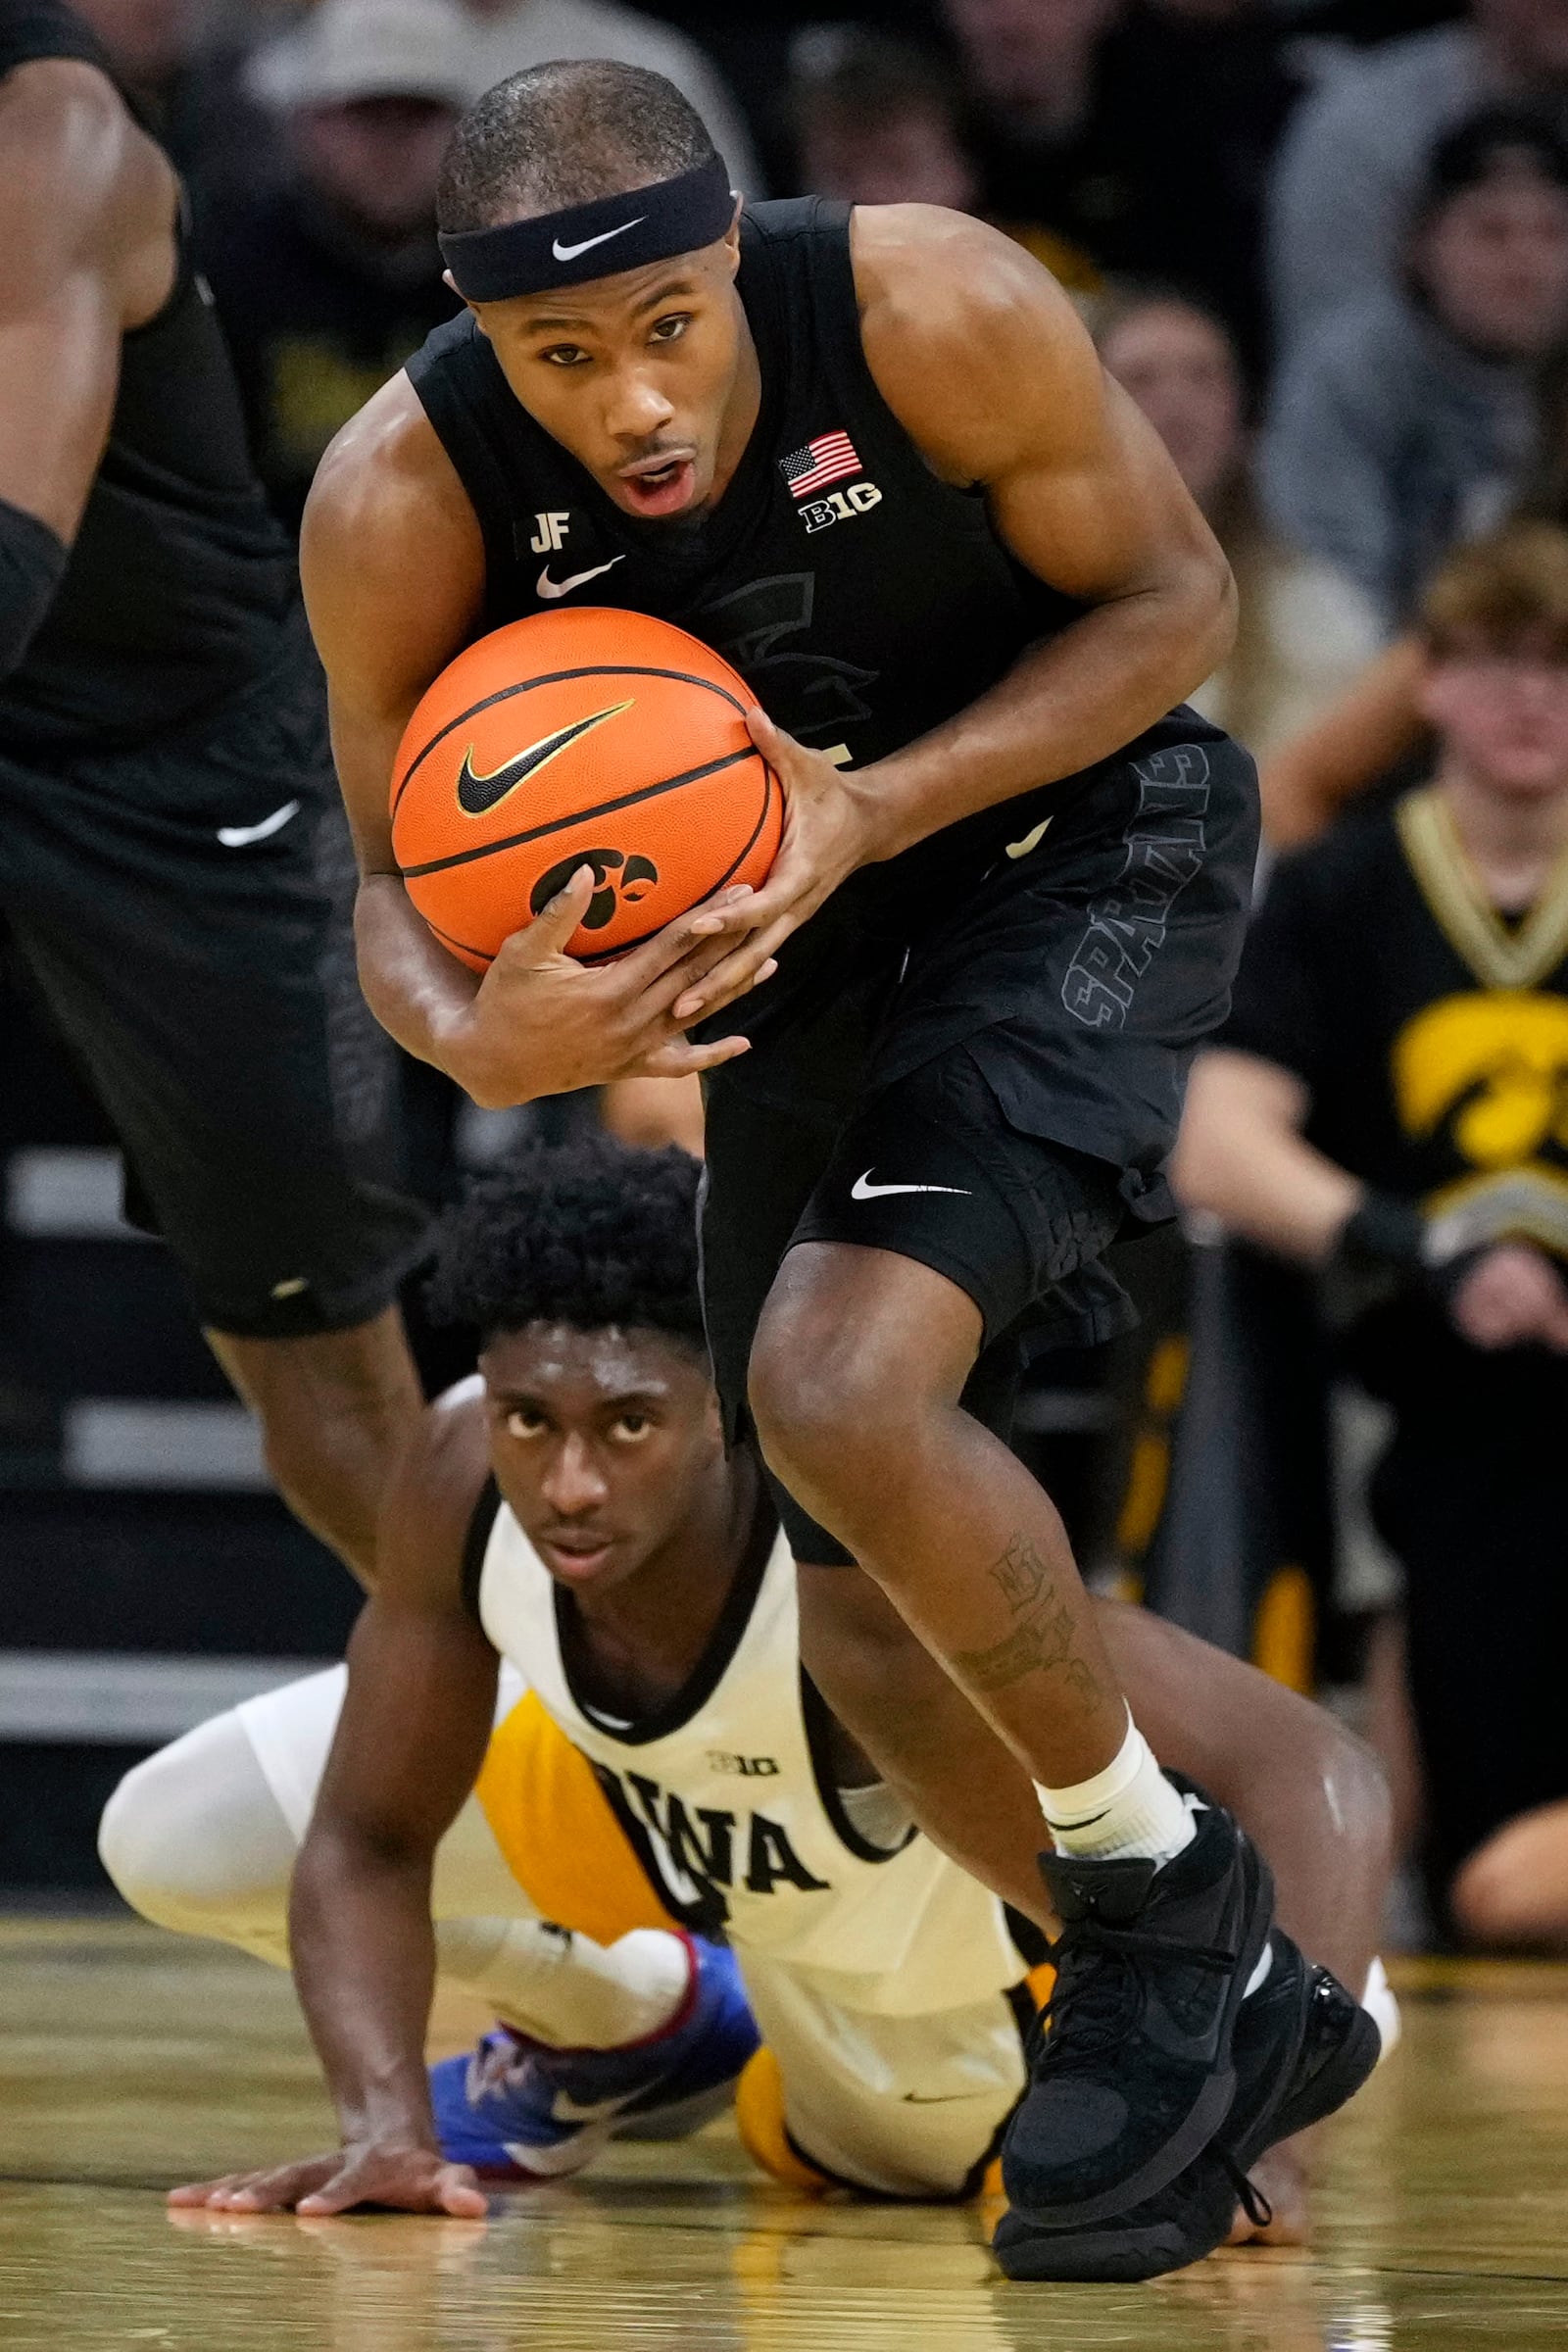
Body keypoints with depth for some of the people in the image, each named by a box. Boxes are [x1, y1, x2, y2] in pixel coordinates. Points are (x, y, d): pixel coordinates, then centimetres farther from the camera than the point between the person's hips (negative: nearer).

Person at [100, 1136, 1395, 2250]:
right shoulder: (464, 1481, -31)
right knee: (175, 1840, -6)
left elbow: (1312, 1770, -48)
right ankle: (635, 2022, 14)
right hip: (663, 1811, 4)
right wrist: (388, 2128, -34)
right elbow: (366, 1846, -17)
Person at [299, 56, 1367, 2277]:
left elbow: (1173, 597, -15)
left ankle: (1157, 1884, -4)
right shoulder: (402, 506, -23)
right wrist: (479, 1033, -35)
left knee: (843, 1387, -27)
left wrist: (871, 811, -30)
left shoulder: (932, 312, -30)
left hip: (1078, 842, -5)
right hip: (805, 941, 5)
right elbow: (401, 884, -10)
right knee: (871, 1610, 6)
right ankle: (1214, 2012, 27)